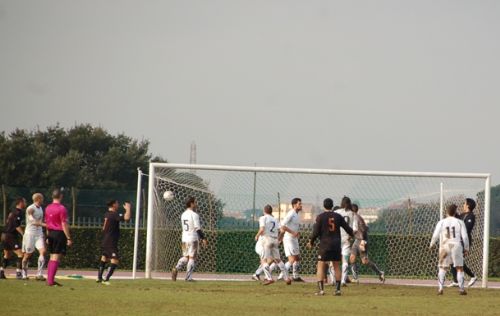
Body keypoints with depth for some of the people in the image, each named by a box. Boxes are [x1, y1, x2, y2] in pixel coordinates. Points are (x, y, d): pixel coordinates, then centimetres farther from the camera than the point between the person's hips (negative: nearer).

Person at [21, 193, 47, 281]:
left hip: (39, 234, 6)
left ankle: (39, 274, -16)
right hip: (30, 233, -6)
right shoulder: (30, 209, -12)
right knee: (28, 254, 2)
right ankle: (24, 274, 19)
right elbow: (33, 221, -25)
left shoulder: (40, 208, 14)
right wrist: (44, 224, -36)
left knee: (43, 251, -12)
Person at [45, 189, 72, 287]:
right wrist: (69, 238, -13)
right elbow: (64, 225, -16)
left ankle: (49, 279, 15)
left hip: (51, 233, 7)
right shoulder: (62, 209, -14)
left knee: (52, 257, 15)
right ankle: (51, 280, -9)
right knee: (56, 258, -5)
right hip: (59, 234, -7)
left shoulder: (48, 208, 9)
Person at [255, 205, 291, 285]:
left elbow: (262, 229, -13)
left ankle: (269, 278, -19)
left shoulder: (263, 218, 2)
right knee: (278, 260, 15)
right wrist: (279, 238, 23)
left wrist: (257, 235, 4)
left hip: (267, 239, -6)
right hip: (275, 240, 6)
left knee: (264, 260, -4)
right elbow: (281, 230, 7)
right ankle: (286, 278, 9)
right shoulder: (275, 220, 17)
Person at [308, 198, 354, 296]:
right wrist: (352, 234, 32)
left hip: (325, 245, -4)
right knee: (336, 266, 11)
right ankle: (338, 289, 8)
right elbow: (347, 228, 11)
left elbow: (316, 232, -8)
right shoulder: (338, 216, 4)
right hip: (336, 245, 4)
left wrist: (311, 242, 8)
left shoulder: (320, 217, -6)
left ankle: (321, 289, -8)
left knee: (321, 266, 1)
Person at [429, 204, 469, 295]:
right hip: (457, 246, 0)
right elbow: (465, 236, 0)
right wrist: (466, 248, 11)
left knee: (442, 268, 11)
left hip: (445, 247, 0)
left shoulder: (441, 222, 2)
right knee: (460, 268, 8)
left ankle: (440, 288, 2)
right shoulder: (460, 222, 3)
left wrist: (432, 244, 15)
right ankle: (461, 289, 3)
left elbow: (435, 235, -2)